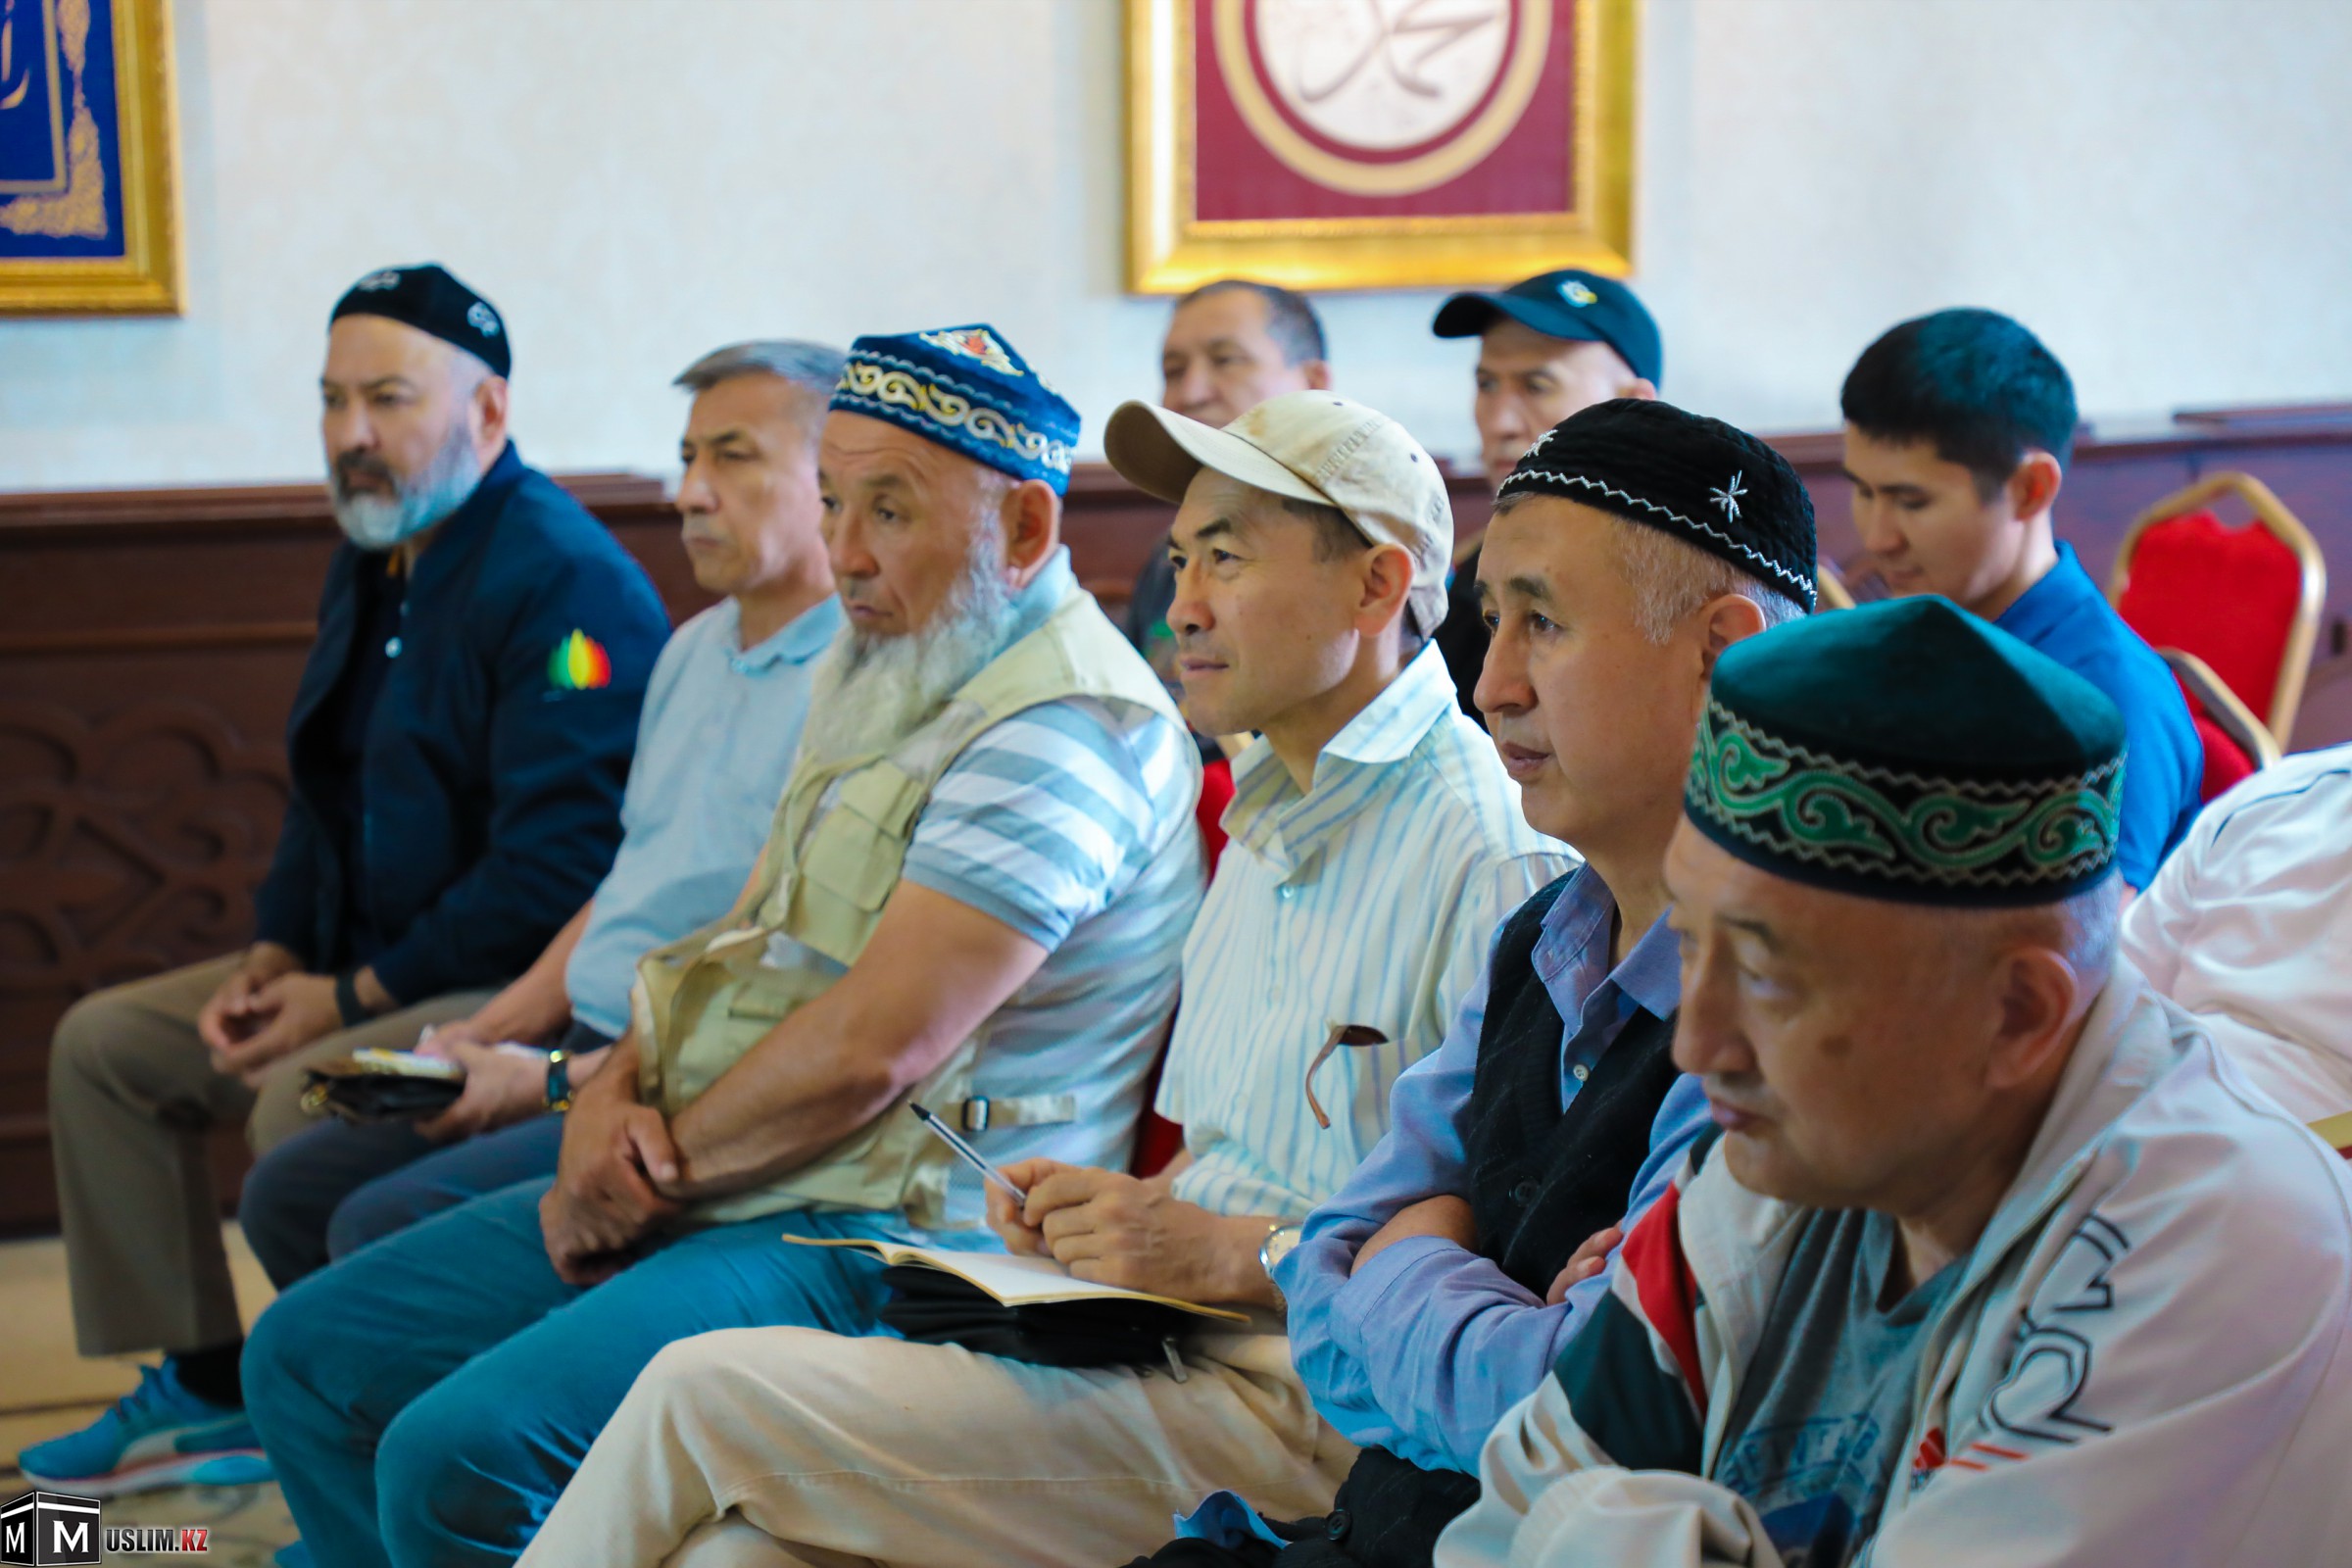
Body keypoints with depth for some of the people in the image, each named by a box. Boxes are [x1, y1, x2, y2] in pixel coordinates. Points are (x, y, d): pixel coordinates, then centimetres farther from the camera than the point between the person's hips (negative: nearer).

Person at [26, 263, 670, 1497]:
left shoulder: (564, 582, -19)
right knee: (102, 1044, 8)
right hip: (356, 963, 10)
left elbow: (556, 870, -24)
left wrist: (356, 996, -19)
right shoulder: (370, 562, 13)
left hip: (522, 984, -10)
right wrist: (272, 956, 5)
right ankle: (202, 1388, 15)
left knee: (300, 1103, -31)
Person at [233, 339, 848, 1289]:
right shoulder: (694, 650, 18)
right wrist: (487, 1035, 9)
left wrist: (554, 1082, -18)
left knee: (385, 1221, -23)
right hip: (583, 1044, 10)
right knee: (286, 1193, 3)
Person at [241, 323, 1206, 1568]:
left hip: (893, 1241, -10)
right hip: (697, 1188, 10)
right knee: (309, 1353, 9)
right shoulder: (873, 674, 14)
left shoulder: (1062, 729, -18)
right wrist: (615, 1090, -1)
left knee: (457, 1451, -26)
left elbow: (867, 1052, -23)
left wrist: (659, 1169, -10)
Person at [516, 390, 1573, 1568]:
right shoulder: (1268, 824, 20)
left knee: (708, 1392, -14)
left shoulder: (1492, 851, -12)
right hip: (1170, 1339, 9)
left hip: (1307, 1408, -9)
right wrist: (1123, 1210, 6)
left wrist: (1230, 1254, -18)